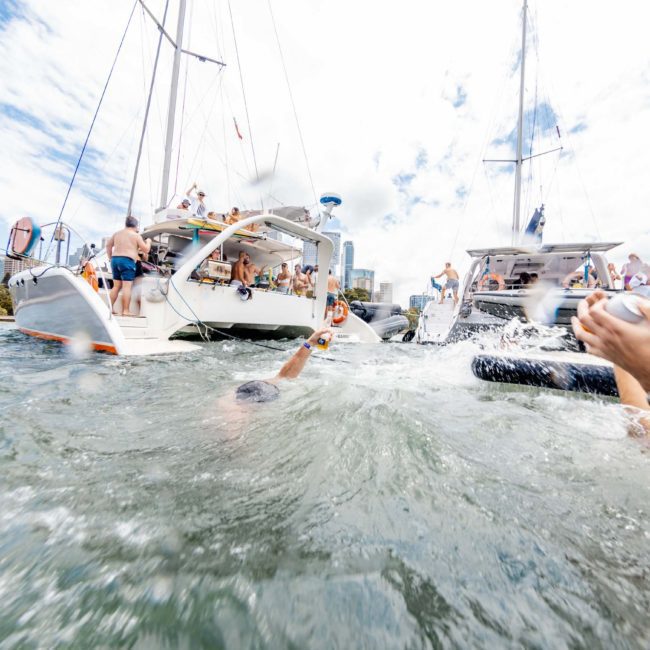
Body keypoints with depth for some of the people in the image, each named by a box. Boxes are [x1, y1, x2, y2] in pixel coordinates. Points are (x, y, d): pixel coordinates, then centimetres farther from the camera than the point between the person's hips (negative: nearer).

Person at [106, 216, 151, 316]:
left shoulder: (117, 233, 18)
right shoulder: (136, 235, -1)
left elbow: (108, 245, 23)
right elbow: (146, 250, -1)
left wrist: (110, 258, 31)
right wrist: (148, 242, 18)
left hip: (115, 259, 7)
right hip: (127, 261, -7)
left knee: (116, 286, 13)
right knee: (127, 286, -9)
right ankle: (125, 311, -12)